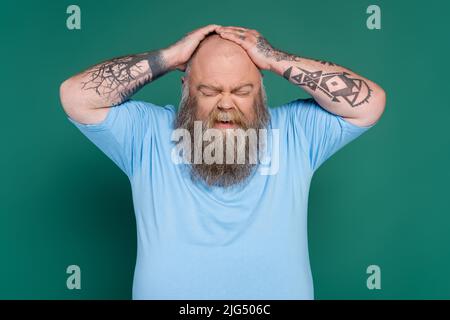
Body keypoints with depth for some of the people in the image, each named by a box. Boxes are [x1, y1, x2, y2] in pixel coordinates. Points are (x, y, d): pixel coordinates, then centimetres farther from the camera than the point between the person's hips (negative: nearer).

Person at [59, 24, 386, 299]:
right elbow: (76, 96, -7)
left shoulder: (293, 131, 0)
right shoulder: (148, 134, -1)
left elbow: (370, 102, -6)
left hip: (276, 290, 1)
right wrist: (169, 57, -10)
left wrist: (276, 60, -10)